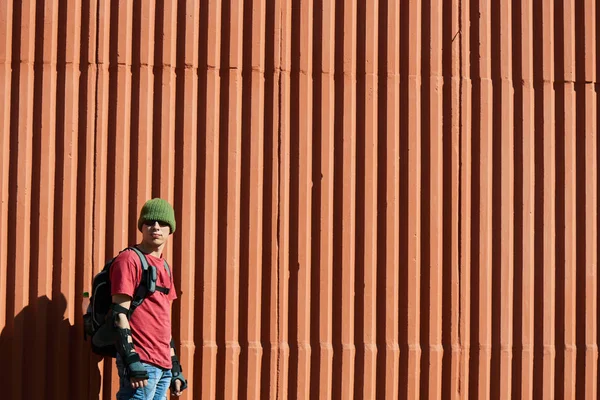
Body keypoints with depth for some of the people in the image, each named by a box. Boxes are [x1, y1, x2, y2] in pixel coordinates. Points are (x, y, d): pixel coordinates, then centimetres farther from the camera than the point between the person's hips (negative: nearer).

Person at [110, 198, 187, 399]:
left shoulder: (164, 268, 20)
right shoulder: (129, 260, -5)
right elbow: (120, 314, -13)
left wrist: (175, 368, 20)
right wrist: (131, 360, -20)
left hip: (163, 365, 9)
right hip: (141, 362, -8)